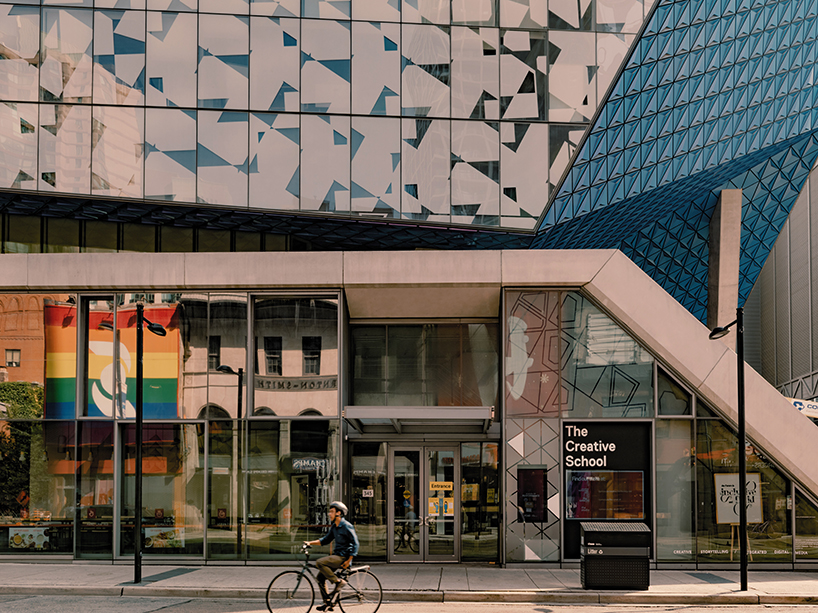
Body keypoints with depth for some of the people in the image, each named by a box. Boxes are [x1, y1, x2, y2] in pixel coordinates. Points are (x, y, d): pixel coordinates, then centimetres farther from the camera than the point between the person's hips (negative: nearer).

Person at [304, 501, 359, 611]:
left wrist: (349, 560, -18)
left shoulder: (346, 526, -14)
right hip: (336, 555, 9)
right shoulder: (334, 526, 12)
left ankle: (338, 582, -15)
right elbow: (325, 540, 20)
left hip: (343, 557, -9)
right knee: (320, 577, 5)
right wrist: (310, 543, 10)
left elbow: (355, 543, -16)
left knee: (320, 562, -25)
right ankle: (327, 603, 12)